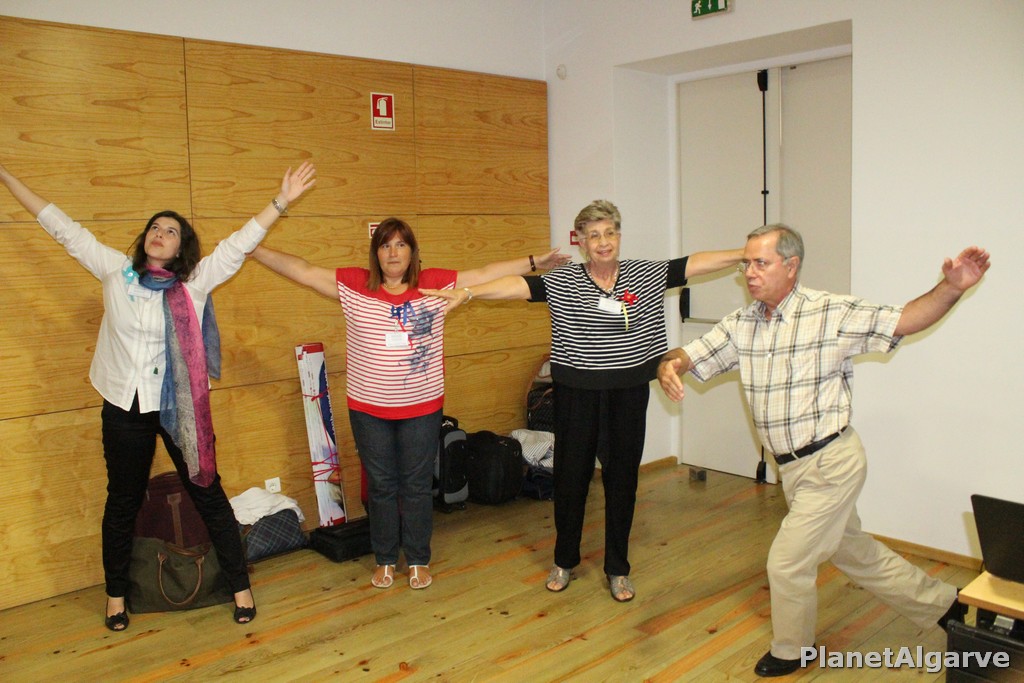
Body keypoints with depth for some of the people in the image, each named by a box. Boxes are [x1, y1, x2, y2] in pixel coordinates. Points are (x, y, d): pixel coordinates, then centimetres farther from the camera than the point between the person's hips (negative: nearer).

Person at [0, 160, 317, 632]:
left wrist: (281, 202, -16)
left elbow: (240, 243, -9)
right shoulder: (115, 270, 3)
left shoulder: (196, 281, -3)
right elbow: (62, 228, 8)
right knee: (122, 503, 16)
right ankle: (116, 596, 34)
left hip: (179, 406, -2)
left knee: (208, 494, 7)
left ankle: (240, 587, 19)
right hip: (124, 406, 2)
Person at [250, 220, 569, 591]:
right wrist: (254, 249, -2)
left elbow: (486, 274, 1)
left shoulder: (436, 283, -2)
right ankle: (385, 559, 31)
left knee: (417, 486, 11)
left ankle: (419, 560, 28)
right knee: (380, 485, 13)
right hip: (368, 408, 0)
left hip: (422, 407, 0)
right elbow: (302, 270, -1)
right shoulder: (353, 284, -3)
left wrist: (533, 263, 0)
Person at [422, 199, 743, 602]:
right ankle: (564, 561, 31)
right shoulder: (561, 282, -5)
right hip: (577, 394, -1)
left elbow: (698, 263, 2)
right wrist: (467, 293, -30)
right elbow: (518, 285, -17)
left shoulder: (648, 275, 2)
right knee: (571, 474, 9)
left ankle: (617, 569, 27)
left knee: (622, 478, 10)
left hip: (629, 393, 2)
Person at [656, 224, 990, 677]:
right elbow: (692, 356, 2)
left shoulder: (832, 313, -14)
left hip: (831, 461, -7)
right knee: (853, 552, 24)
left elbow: (905, 320, -13)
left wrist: (951, 288, -30)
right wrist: (668, 366, -21)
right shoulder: (740, 324, 2)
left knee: (787, 562, -1)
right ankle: (941, 604, 47)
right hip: (795, 468, 7)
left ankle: (790, 653, 27)